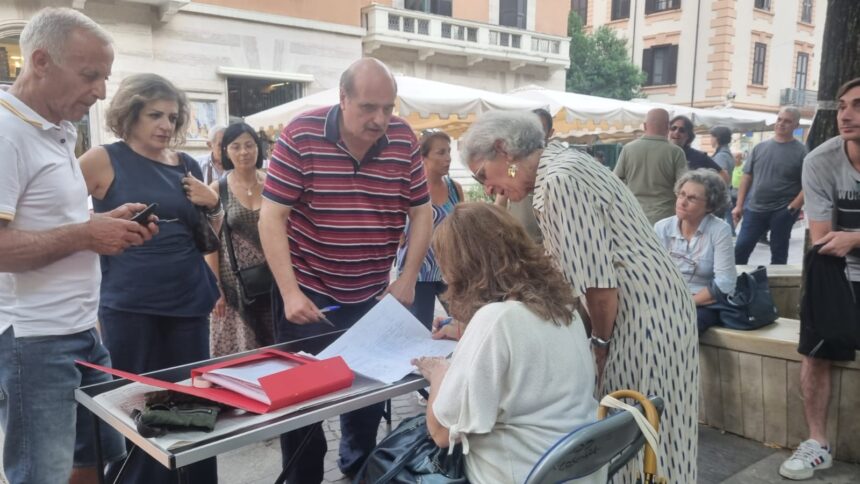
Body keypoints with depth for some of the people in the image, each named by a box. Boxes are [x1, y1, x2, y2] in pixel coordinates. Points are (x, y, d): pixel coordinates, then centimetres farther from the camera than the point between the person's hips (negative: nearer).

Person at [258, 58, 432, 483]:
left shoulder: (404, 140, -5)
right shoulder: (300, 136, -15)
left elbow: (421, 212, 2)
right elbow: (272, 216, -15)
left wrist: (407, 279, -6)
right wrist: (290, 292, -21)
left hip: (373, 294, 4)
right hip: (308, 291, -3)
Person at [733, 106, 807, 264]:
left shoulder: (801, 152, -4)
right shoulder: (760, 147, 7)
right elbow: (747, 177, 9)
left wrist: (795, 205, -18)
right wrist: (739, 205, 4)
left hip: (782, 212, -3)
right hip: (754, 209, 3)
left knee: (778, 253, 10)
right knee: (740, 249, 3)